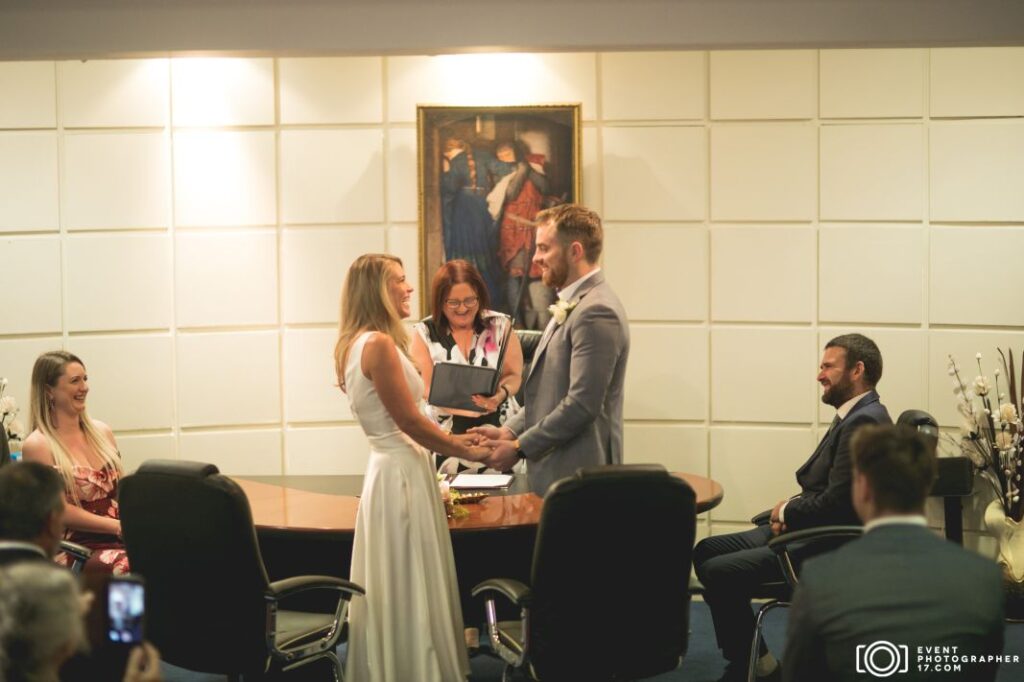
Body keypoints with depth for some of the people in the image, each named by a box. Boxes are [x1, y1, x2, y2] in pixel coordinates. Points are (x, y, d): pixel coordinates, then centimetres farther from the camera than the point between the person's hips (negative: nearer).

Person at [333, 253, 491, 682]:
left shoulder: (359, 344, 12)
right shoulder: (378, 344, -17)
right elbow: (410, 421, -16)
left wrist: (451, 439, 17)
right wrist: (468, 452, -6)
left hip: (391, 467, 9)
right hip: (402, 474, -9)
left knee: (396, 588, 15)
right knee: (409, 589, -2)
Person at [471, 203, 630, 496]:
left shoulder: (596, 312, -17)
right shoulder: (573, 305, 16)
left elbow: (582, 404, -21)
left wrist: (519, 448, -14)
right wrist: (509, 430, 8)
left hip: (575, 477, -9)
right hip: (556, 472, 9)